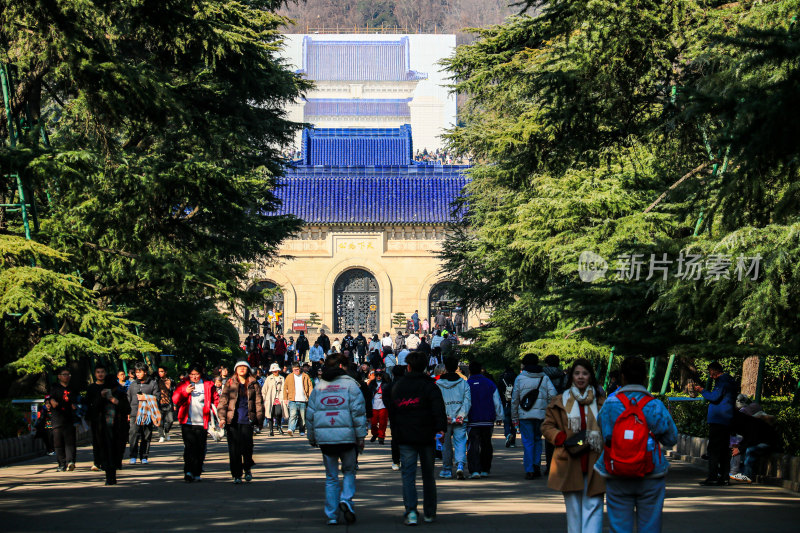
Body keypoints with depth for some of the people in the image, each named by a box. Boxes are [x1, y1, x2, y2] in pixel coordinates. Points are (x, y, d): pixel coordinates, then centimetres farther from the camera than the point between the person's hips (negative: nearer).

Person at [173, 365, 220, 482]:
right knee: (189, 446, -12)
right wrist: (186, 392, -12)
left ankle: (196, 473, 10)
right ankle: (188, 471, -18)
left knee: (200, 448, 2)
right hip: (187, 422, -1)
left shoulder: (208, 385, 10)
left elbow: (216, 400, 13)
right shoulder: (184, 385, 10)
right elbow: (175, 399, 3)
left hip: (201, 423, 1)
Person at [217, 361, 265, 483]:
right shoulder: (229, 384, 9)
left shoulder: (253, 385, 9)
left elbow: (259, 403, 10)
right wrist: (222, 417, -7)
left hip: (247, 420, 0)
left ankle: (247, 469, 18)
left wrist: (260, 420, 5)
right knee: (234, 449, -1)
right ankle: (237, 475, 8)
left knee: (247, 447, -8)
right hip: (232, 420, 0)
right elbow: (223, 401, 4)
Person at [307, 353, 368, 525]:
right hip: (346, 437, -3)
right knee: (349, 471, 15)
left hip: (324, 438, 3)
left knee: (331, 477, 10)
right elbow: (358, 412, -8)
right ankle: (346, 499, -8)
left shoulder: (319, 387, 10)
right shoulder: (350, 384, -1)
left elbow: (310, 414, 12)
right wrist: (361, 436, -5)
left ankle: (331, 515, 7)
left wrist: (311, 437, 21)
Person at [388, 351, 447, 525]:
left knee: (408, 475, -1)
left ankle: (411, 511, -18)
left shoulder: (397, 386, 9)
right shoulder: (429, 385, -1)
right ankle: (429, 513, 15)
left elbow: (391, 412, 15)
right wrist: (441, 428, -17)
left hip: (404, 438, 1)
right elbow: (438, 408, -14)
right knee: (428, 474, 11)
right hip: (426, 436, -1)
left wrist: (395, 433, 22)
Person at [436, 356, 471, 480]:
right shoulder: (464, 383, 4)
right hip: (460, 419, 0)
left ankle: (447, 470, 17)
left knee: (446, 445, 11)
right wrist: (461, 416, -6)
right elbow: (468, 401, -3)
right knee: (460, 442, 2)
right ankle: (460, 465, -21)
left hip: (444, 419, 0)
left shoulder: (438, 384, 0)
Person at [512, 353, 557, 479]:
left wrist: (515, 417, 8)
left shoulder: (520, 378, 2)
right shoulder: (544, 377, 6)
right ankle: (537, 464, 6)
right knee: (537, 440, 17)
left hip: (525, 415, -2)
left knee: (528, 442, 0)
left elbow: (515, 399, 3)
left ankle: (529, 470, -5)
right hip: (541, 415, 2)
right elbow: (552, 395, -3)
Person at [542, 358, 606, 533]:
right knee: (573, 508, 4)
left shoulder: (601, 401, 8)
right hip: (569, 464, 1)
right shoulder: (560, 401, 9)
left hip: (594, 463, -1)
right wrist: (564, 439, -7)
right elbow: (547, 426, 10)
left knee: (593, 505, -8)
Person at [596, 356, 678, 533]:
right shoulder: (655, 406, -7)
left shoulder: (610, 404, -6)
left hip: (617, 479, 1)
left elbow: (603, 435, 0)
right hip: (650, 478, -1)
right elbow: (671, 438, -1)